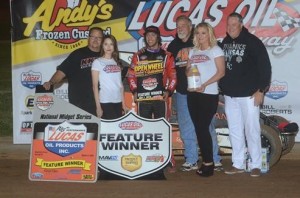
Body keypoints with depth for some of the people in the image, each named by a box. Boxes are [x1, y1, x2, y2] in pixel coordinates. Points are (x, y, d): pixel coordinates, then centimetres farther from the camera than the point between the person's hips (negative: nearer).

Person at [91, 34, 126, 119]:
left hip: (118, 101, 5)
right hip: (105, 102, -5)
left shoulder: (117, 62, 13)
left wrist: (123, 103, 8)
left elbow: (120, 83, 13)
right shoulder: (97, 62, -2)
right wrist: (98, 106, -12)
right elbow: (95, 86, -6)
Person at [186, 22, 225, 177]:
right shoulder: (193, 51, 17)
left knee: (203, 128, -9)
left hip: (209, 94, -6)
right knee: (198, 128, 5)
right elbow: (187, 69, 16)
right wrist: (189, 71, -9)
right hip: (193, 94, 6)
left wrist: (205, 84, -20)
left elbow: (221, 71, -10)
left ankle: (208, 163, -2)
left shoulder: (215, 50, -1)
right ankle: (205, 161, 12)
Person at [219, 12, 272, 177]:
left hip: (249, 94, -5)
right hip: (229, 95, 5)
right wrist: (221, 88, 14)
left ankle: (256, 165, 6)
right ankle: (237, 164, 17)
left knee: (252, 130, -2)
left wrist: (261, 90, -12)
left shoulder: (252, 41, -6)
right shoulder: (225, 43, 10)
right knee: (234, 131, 9)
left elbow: (265, 66, -8)